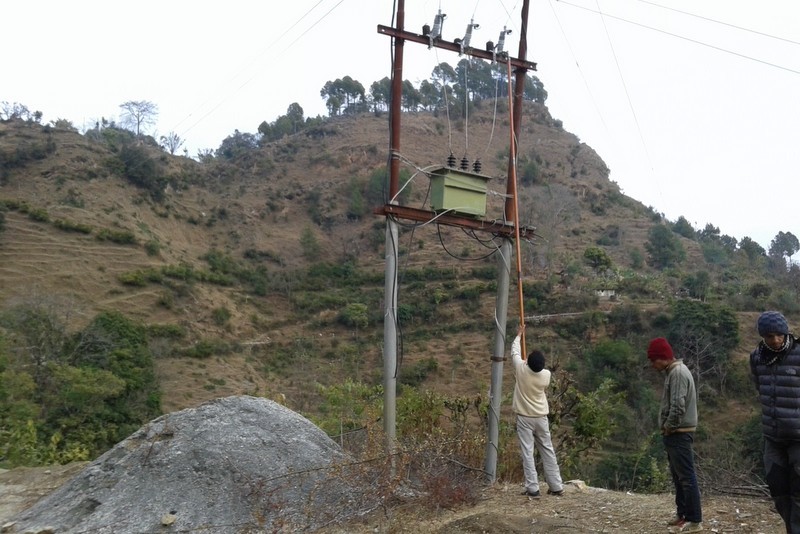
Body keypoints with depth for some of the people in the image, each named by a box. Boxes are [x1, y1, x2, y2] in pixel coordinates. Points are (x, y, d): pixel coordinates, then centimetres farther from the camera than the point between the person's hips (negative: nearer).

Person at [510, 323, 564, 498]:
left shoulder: (521, 369, -16)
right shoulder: (546, 375, -11)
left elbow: (515, 352, 4)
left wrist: (519, 334, 19)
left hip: (524, 418, -2)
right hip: (541, 417, 2)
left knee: (527, 453, -1)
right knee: (548, 451, 11)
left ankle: (533, 488, -4)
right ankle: (556, 486, 15)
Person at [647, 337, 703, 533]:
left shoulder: (678, 372, -18)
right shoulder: (673, 371, 14)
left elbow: (678, 406, -26)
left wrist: (668, 427, -14)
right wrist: (668, 428, 10)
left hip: (679, 433, -10)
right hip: (675, 433, 10)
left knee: (686, 476, -6)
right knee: (678, 476, 16)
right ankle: (682, 515, 25)